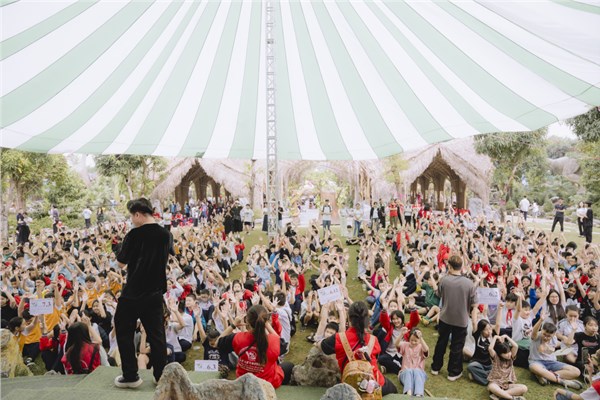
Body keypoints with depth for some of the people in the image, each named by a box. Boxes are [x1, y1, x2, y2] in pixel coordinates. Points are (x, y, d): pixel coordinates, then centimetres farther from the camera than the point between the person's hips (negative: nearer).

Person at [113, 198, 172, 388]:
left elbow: (121, 263, -5)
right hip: (155, 293, 5)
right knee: (157, 335, 11)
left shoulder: (134, 235, -14)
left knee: (124, 333, 12)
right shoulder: (166, 235, 1)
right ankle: (161, 376, 16)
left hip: (133, 293, -4)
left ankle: (131, 376, 15)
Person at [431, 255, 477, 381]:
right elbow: (473, 303, -9)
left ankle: (436, 367, 32)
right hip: (461, 319, -1)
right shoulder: (469, 283, -17)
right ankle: (453, 372, 24)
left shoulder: (444, 280, -16)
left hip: (445, 317, 1)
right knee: (457, 346, 13)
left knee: (441, 343, 19)